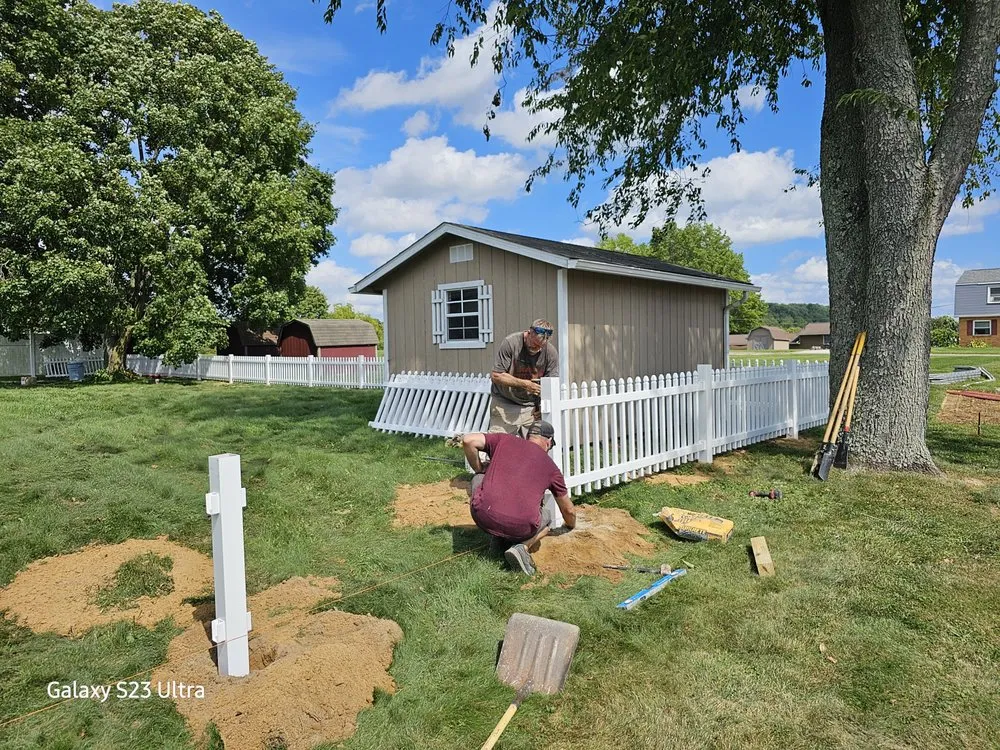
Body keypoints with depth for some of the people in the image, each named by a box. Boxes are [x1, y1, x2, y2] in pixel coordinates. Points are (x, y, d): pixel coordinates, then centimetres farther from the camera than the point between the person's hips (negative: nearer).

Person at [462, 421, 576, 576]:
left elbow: (468, 440, 4)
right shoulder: (551, 467, 18)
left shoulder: (503, 440, 16)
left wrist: (479, 471, 20)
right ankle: (523, 546, 4)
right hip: (521, 527, 0)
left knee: (478, 479, 31)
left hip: (483, 517, 1)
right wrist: (570, 526, 52)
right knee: (545, 517, 35)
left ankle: (497, 538, 22)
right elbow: (568, 510, 28)